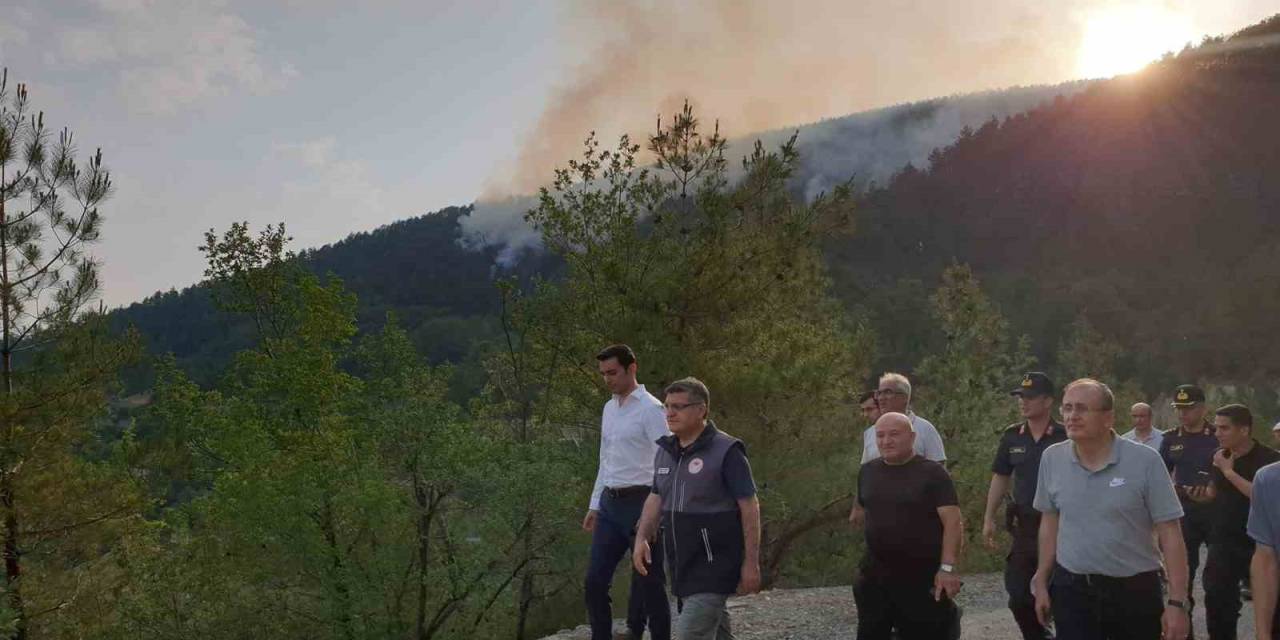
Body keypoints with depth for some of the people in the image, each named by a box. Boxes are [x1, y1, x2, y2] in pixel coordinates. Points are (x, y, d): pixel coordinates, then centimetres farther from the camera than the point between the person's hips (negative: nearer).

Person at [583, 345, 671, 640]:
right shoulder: (609, 408, 13)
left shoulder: (650, 409, -11)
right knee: (595, 580, 7)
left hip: (640, 502, -7)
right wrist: (595, 505, 18)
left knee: (648, 582, 2)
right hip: (610, 504, 7)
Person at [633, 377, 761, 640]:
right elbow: (656, 498, 15)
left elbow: (750, 507, -13)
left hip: (715, 563, -7)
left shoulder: (725, 451, -14)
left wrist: (751, 563, -14)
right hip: (682, 565, 7)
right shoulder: (665, 451, 7)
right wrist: (642, 538, 1)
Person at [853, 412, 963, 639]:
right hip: (875, 577, 5)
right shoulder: (868, 472, 7)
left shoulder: (932, 473, -9)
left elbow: (952, 521, -14)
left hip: (924, 579, -5)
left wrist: (948, 567, -23)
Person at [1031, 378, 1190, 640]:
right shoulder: (1051, 459, -1)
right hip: (1070, 589, 2)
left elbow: (1169, 532, -9)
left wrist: (1177, 602, -12)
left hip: (1135, 590, -2)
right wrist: (1041, 582, 11)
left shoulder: (1145, 460, -11)